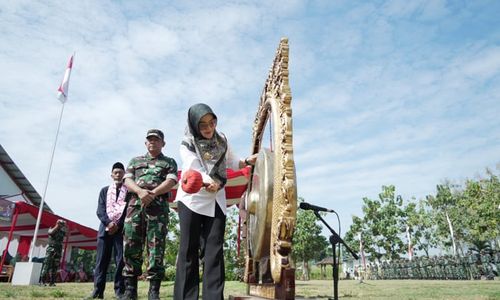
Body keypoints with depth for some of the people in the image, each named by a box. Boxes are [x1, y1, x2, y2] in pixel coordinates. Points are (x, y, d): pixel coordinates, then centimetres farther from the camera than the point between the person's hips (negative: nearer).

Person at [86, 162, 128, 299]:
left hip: (121, 229, -2)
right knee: (101, 260, 0)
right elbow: (100, 210, 7)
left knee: (121, 260, -5)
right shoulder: (104, 190, 18)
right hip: (105, 227, 3)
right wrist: (108, 222, -10)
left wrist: (118, 225, -11)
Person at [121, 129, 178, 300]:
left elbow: (171, 182, 1)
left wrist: (152, 193, -15)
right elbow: (127, 181, 9)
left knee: (156, 247, -7)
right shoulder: (135, 161, 25)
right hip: (135, 204, 3)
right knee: (131, 245, -3)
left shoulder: (169, 162, 17)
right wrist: (140, 191, -13)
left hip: (158, 205, -2)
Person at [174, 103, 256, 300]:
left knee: (214, 250, -2)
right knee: (189, 250, -2)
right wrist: (210, 181, -43)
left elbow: (232, 163, 20)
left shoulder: (221, 140, 6)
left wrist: (248, 161, 0)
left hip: (216, 202, 3)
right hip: (192, 200, -3)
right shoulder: (187, 145, -6)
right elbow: (196, 169, -23)